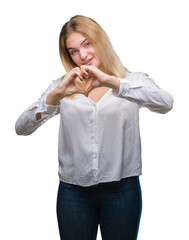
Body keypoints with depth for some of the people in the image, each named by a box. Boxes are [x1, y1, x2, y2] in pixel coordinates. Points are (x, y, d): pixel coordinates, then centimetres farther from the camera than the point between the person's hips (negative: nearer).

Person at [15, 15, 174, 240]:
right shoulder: (62, 86, 6)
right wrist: (55, 95, -23)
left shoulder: (133, 81, 2)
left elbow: (165, 103, -20)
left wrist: (111, 82, -29)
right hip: (74, 191, 1)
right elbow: (21, 127, -6)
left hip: (122, 189, -1)